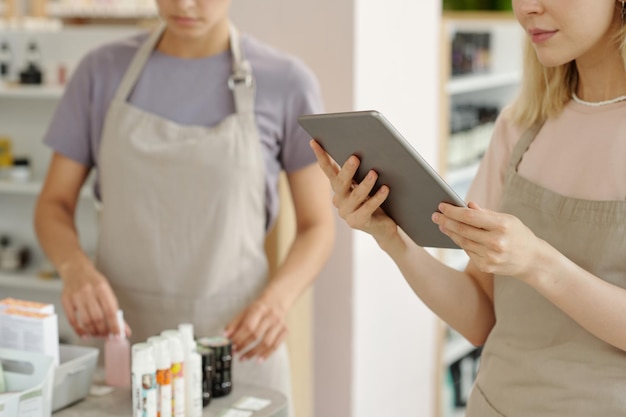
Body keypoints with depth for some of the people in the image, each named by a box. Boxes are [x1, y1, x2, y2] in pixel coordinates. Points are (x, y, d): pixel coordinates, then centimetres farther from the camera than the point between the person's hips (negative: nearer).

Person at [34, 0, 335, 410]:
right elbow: (55, 203, 5)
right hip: (116, 331, 2)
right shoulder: (104, 71, 1)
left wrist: (276, 299, -18)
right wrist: (75, 266, -16)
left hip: (234, 339, -1)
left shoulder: (285, 81, -5)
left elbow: (317, 225, 0)